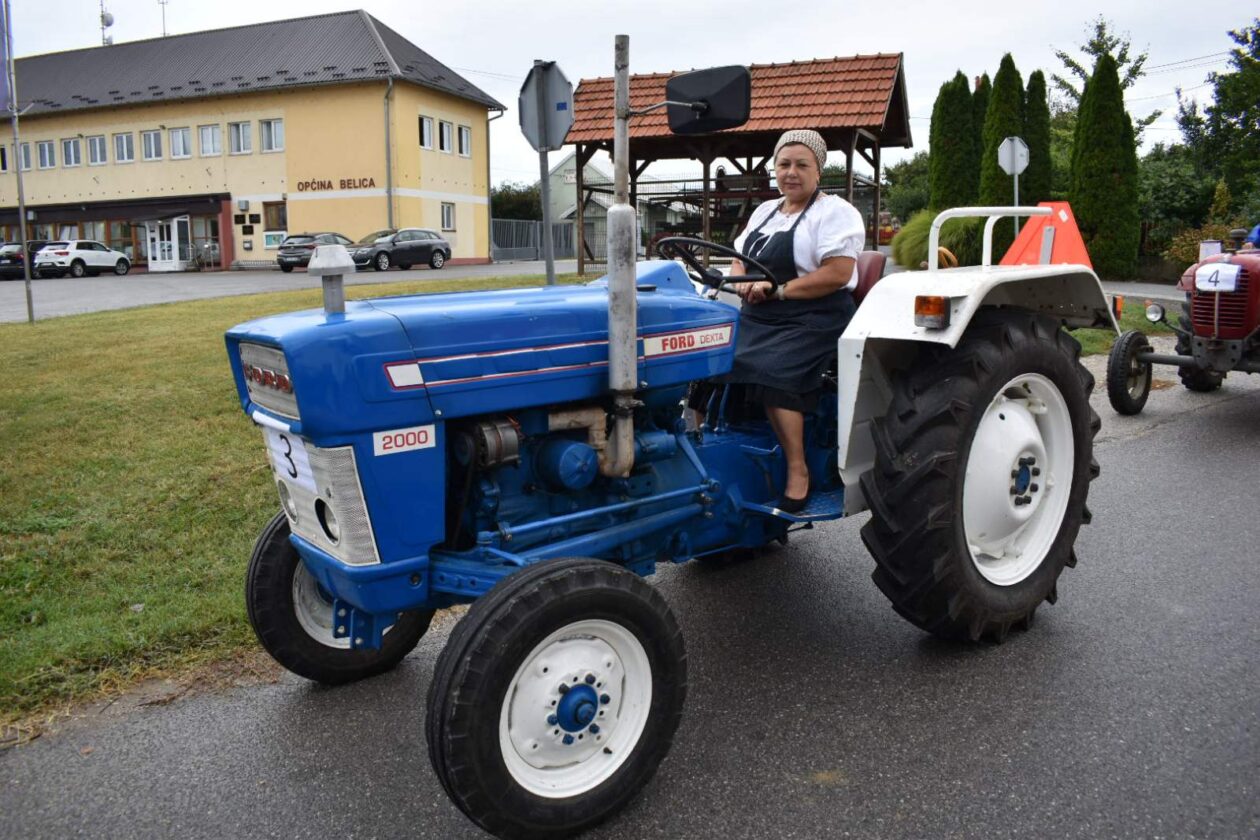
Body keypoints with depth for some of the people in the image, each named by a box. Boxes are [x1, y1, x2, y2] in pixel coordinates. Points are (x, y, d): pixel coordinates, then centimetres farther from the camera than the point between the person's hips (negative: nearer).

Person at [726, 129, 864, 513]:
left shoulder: (834, 212, -1)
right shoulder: (764, 211, 22)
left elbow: (838, 273, -14)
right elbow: (739, 261, 21)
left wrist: (777, 290, -17)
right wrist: (743, 283, -4)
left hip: (813, 320, -7)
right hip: (758, 319, 7)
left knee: (772, 375, -31)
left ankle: (798, 472, -22)